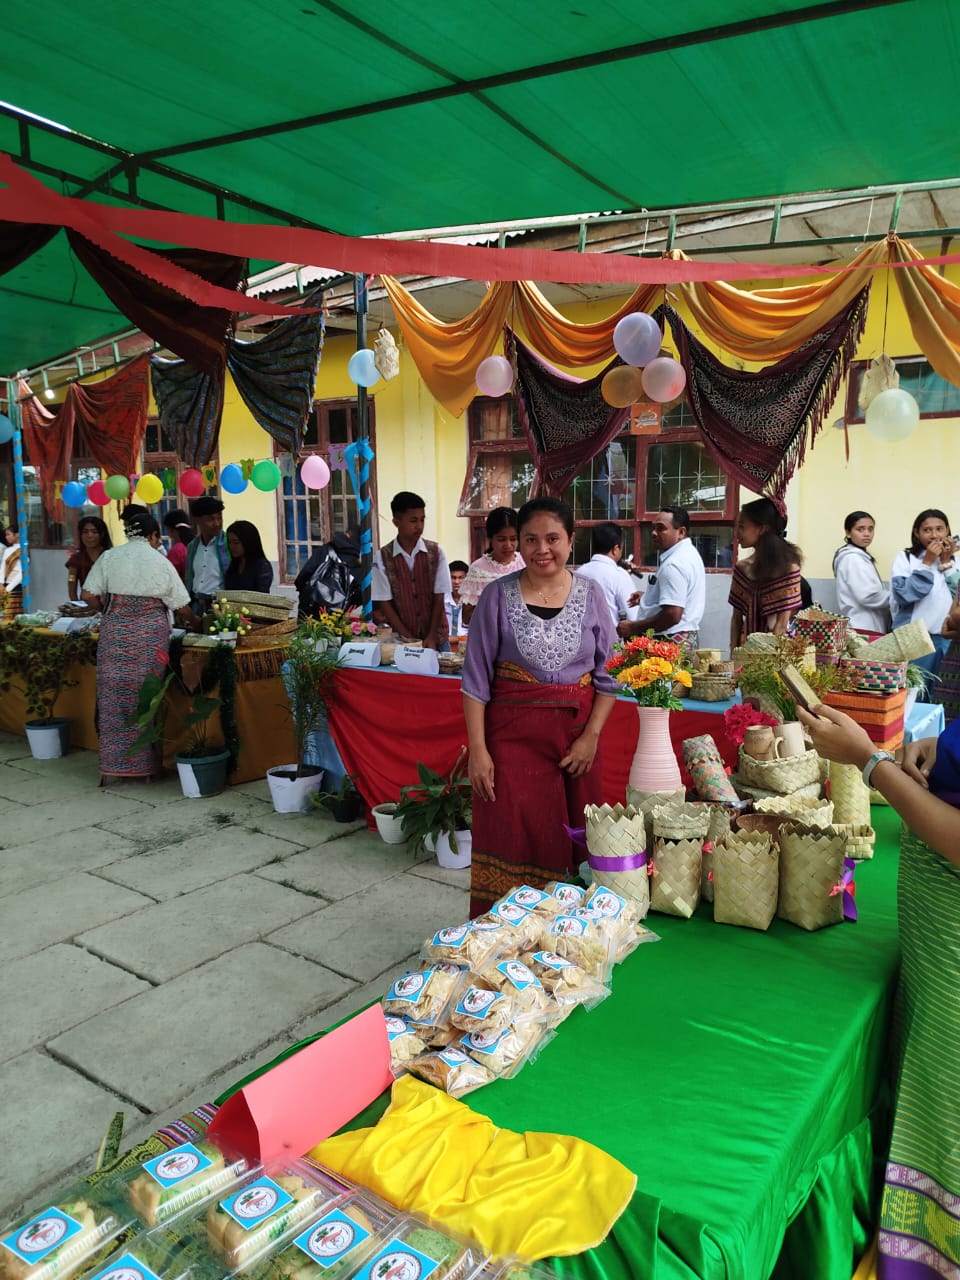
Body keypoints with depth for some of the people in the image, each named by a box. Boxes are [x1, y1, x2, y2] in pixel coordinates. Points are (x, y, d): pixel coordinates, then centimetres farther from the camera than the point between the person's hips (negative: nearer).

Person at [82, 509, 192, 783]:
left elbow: (89, 596, 0)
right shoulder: (160, 562, 1)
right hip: (151, 636, -1)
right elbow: (181, 607, 2)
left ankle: (113, 764, 11)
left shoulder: (109, 557, 4)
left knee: (114, 697, 7)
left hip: (114, 634, 1)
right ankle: (145, 763, 13)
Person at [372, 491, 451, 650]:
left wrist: (431, 637, -9)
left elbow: (439, 596, -2)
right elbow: (384, 603, -5)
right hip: (402, 638, -1)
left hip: (435, 637, 1)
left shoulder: (435, 552, -1)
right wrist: (410, 639, -10)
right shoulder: (382, 558, -4)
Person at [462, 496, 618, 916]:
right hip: (513, 735, -2)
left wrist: (591, 737, -6)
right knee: (513, 841, 0)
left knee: (574, 841, 9)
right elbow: (476, 678, -3)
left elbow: (607, 675, 4)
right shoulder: (498, 596, -3)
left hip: (577, 735, 2)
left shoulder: (590, 595, 2)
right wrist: (478, 750, -8)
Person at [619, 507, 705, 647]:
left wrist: (632, 628, -20)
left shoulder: (673, 564, -21)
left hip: (671, 642, -11)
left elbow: (672, 615, -28)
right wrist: (648, 596, 19)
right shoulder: (690, 553, 13)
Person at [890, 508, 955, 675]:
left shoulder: (954, 560, 12)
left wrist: (946, 563, -4)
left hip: (947, 638, 4)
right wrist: (927, 563, -11)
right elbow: (903, 595, -15)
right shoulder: (905, 557, -1)